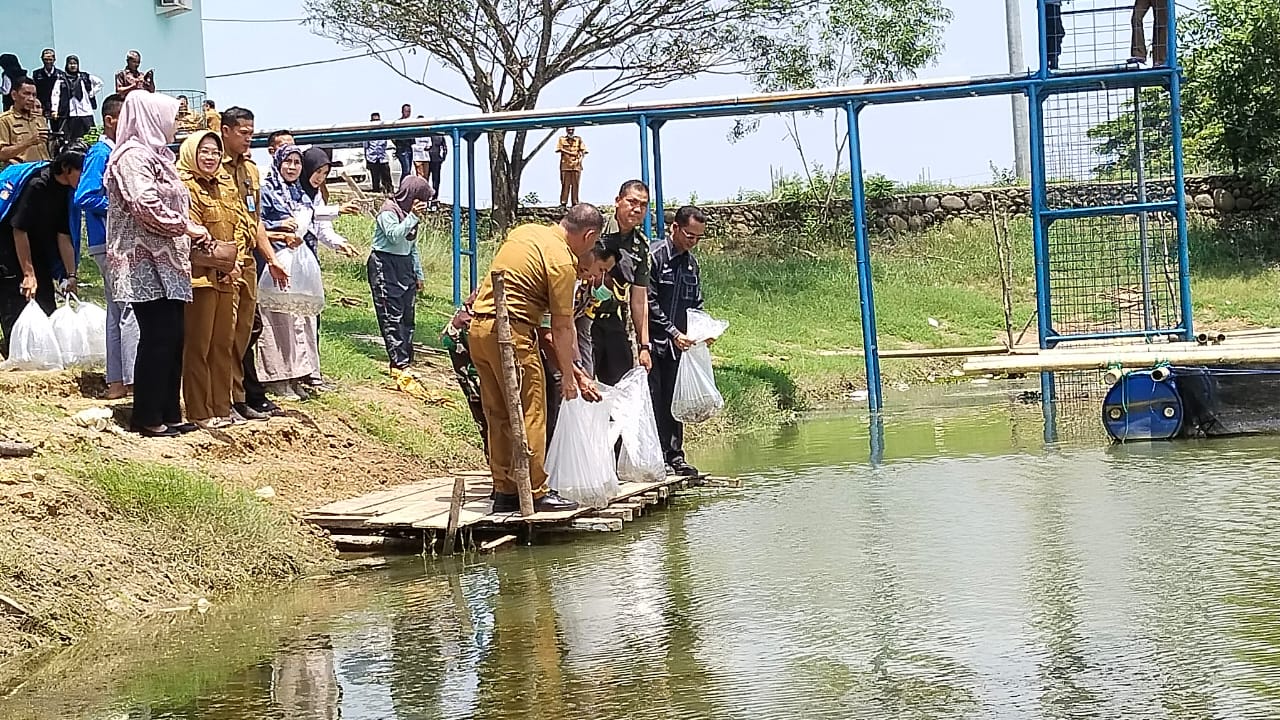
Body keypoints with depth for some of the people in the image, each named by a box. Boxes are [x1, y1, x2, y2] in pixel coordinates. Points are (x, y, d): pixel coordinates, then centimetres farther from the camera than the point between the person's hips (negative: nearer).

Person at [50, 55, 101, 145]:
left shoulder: (85, 77, 10)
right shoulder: (61, 79, 5)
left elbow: (99, 83, 20)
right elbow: (56, 94, -2)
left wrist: (92, 93, 9)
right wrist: (55, 110, -13)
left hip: (85, 113, 1)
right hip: (68, 114, -1)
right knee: (68, 140, -4)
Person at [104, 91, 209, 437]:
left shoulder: (155, 155, 20)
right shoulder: (134, 156, -11)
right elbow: (147, 205, -22)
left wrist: (191, 233, 9)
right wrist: (187, 228, -12)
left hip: (166, 263, 10)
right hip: (145, 263, -10)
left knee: (173, 338, 9)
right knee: (158, 338, -9)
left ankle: (169, 412, 14)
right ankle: (148, 417, -3)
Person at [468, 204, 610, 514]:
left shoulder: (524, 232, 15)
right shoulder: (562, 261, -10)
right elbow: (562, 326, -8)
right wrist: (568, 377, 0)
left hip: (479, 326, 9)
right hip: (511, 333, -9)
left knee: (498, 417, 12)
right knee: (530, 416, -1)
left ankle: (505, 493, 16)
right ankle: (536, 494, 1)